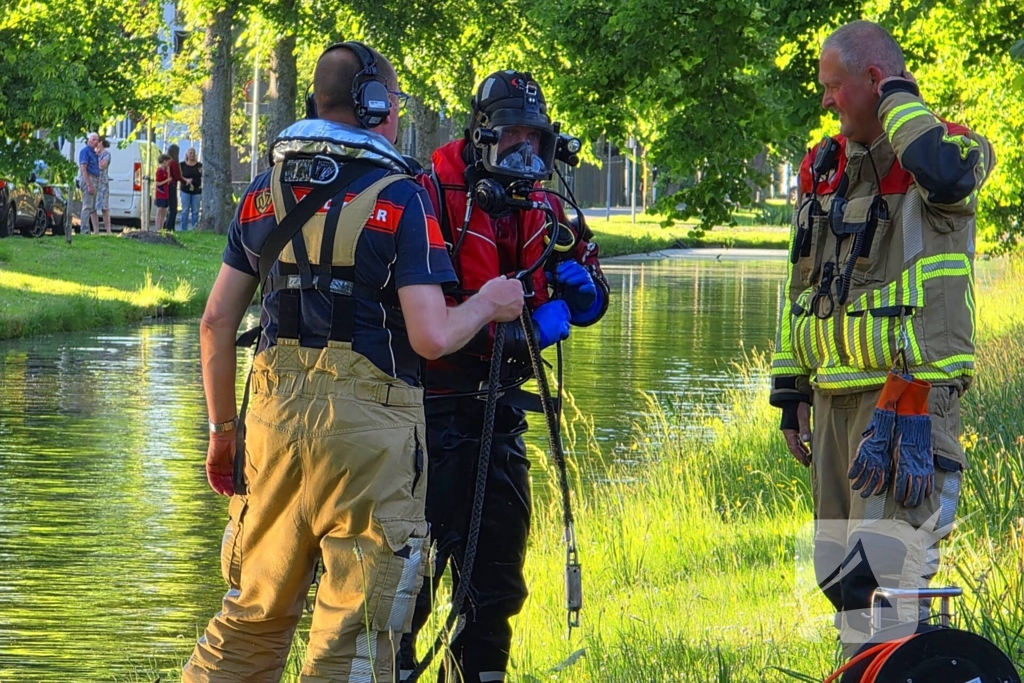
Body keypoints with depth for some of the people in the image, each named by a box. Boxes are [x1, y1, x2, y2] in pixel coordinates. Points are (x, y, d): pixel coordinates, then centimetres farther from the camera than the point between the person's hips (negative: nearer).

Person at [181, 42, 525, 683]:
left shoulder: (263, 194, 11)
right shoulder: (400, 199, -6)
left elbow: (217, 321, 11)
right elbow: (431, 337, -13)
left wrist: (222, 427, 21)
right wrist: (488, 304, 6)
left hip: (275, 413, 5)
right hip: (368, 422, -5)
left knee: (255, 612, 17)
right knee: (355, 630, 0)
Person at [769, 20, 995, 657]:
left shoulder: (953, 148, -6)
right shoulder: (825, 166, 15)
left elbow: (944, 176, -33)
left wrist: (898, 98, -17)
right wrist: (792, 389, 18)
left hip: (911, 396, -8)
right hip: (836, 393, 8)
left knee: (882, 574, -16)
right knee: (841, 575, 12)